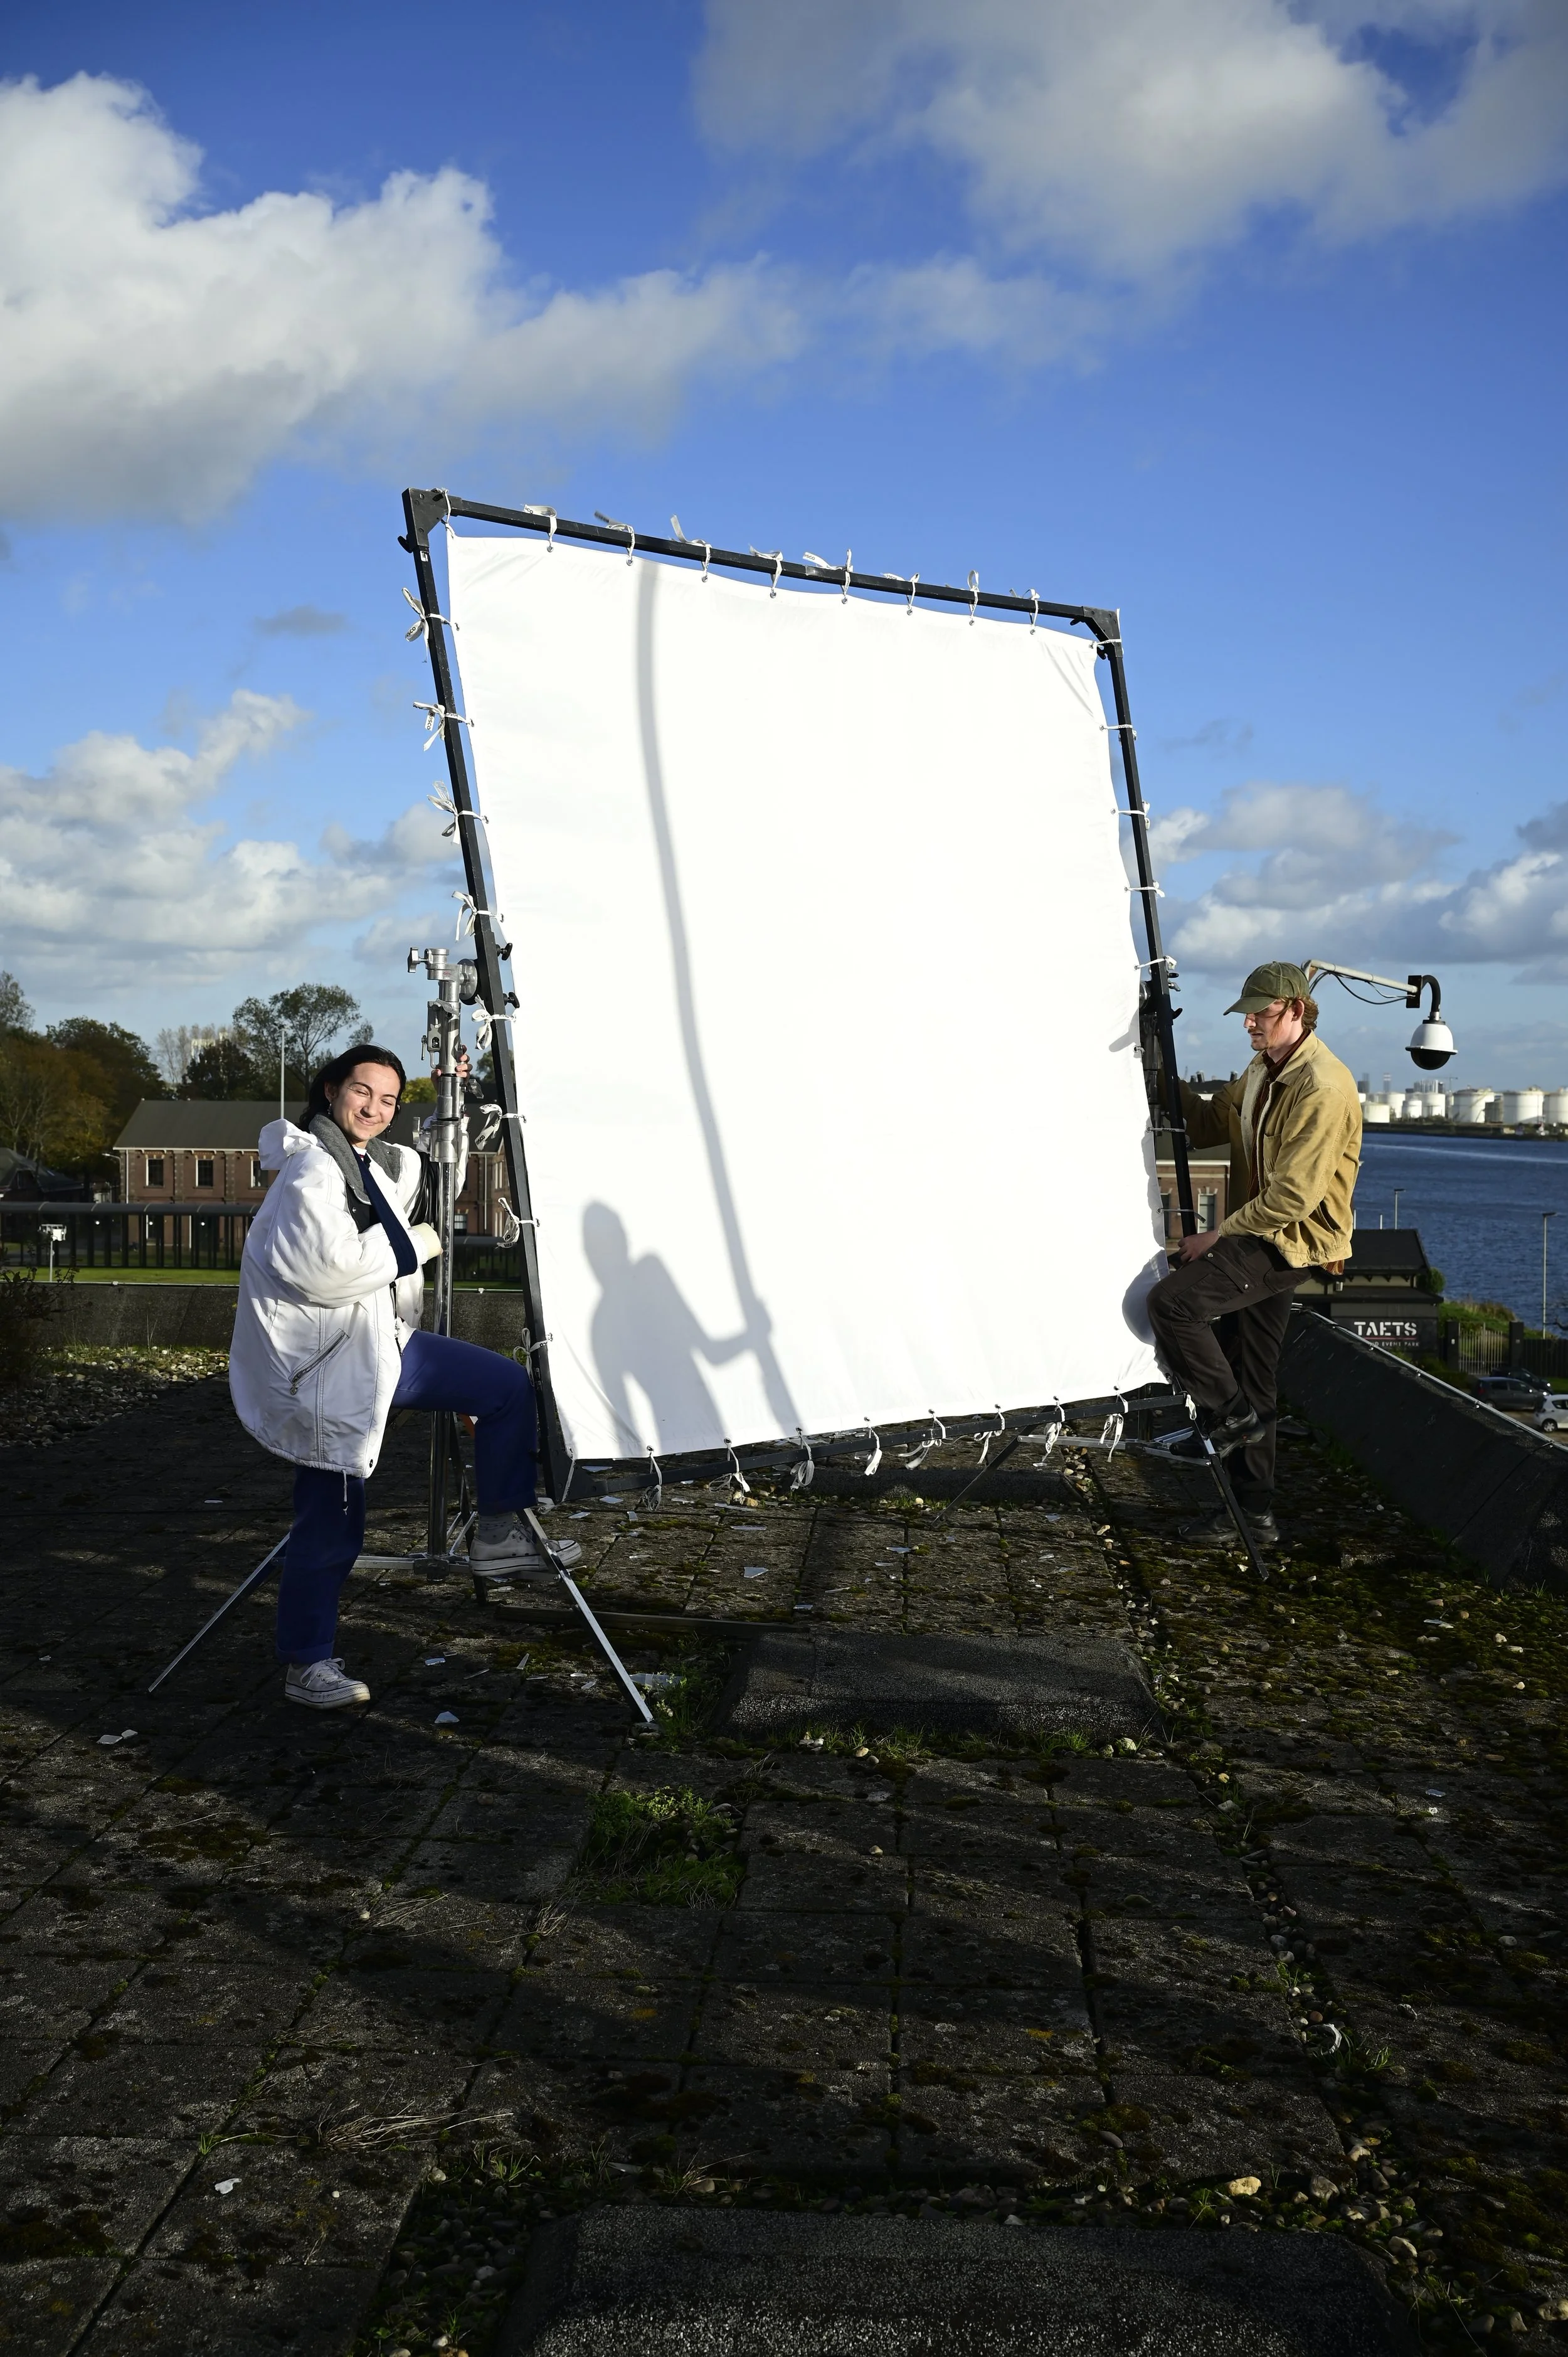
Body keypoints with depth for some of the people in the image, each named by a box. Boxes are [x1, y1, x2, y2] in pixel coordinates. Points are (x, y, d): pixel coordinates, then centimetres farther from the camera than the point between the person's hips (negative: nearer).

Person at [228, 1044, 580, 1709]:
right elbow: (327, 1267, -28)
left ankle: (499, 1535, 11)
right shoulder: (311, 1168, -17)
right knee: (331, 1523, -2)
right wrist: (411, 1246, -15)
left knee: (509, 1386, 5)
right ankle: (306, 1665, 14)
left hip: (381, 1346, 9)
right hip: (327, 1366, -9)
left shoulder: (381, 1163, 11)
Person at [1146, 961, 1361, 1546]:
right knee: (1249, 1381, 11)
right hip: (1257, 1237, 9)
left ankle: (1233, 1414, -5)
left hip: (1294, 1242, -9)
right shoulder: (1261, 1074, 13)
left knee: (1172, 1300, -22)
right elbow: (1208, 1124, 23)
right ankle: (1254, 1513, 19)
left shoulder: (1323, 1087, -19)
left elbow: (1295, 1195, -24)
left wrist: (1218, 1235, -17)